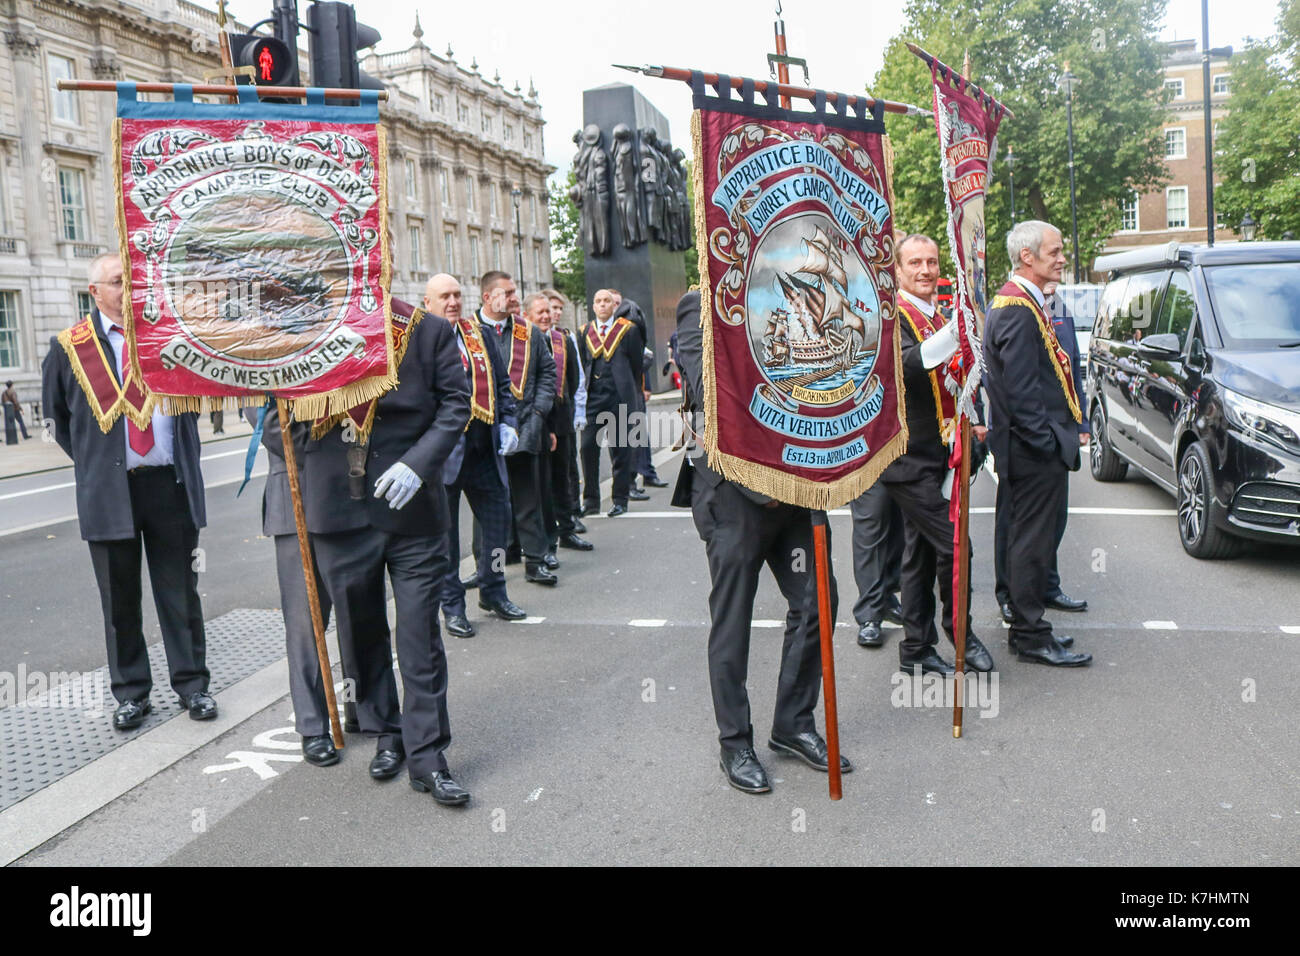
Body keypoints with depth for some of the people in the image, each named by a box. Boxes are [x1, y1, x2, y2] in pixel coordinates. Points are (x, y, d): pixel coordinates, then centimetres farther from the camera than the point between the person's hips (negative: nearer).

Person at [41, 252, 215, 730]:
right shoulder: (69, 347, 3)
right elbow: (57, 415, 15)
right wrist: (92, 461, 11)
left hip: (170, 485, 1)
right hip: (108, 491, 0)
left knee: (180, 591, 7)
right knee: (120, 598, 8)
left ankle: (192, 684, 17)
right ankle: (131, 692, 20)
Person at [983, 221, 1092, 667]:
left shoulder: (1021, 302, 17)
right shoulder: (1018, 308, -17)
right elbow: (1021, 389, -23)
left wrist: (1060, 435, 18)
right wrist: (1047, 443, -20)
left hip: (1034, 447, 11)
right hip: (1035, 450, -11)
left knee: (1030, 538, 16)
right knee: (1032, 541, -2)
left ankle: (1027, 627, 27)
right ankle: (1031, 636, 7)